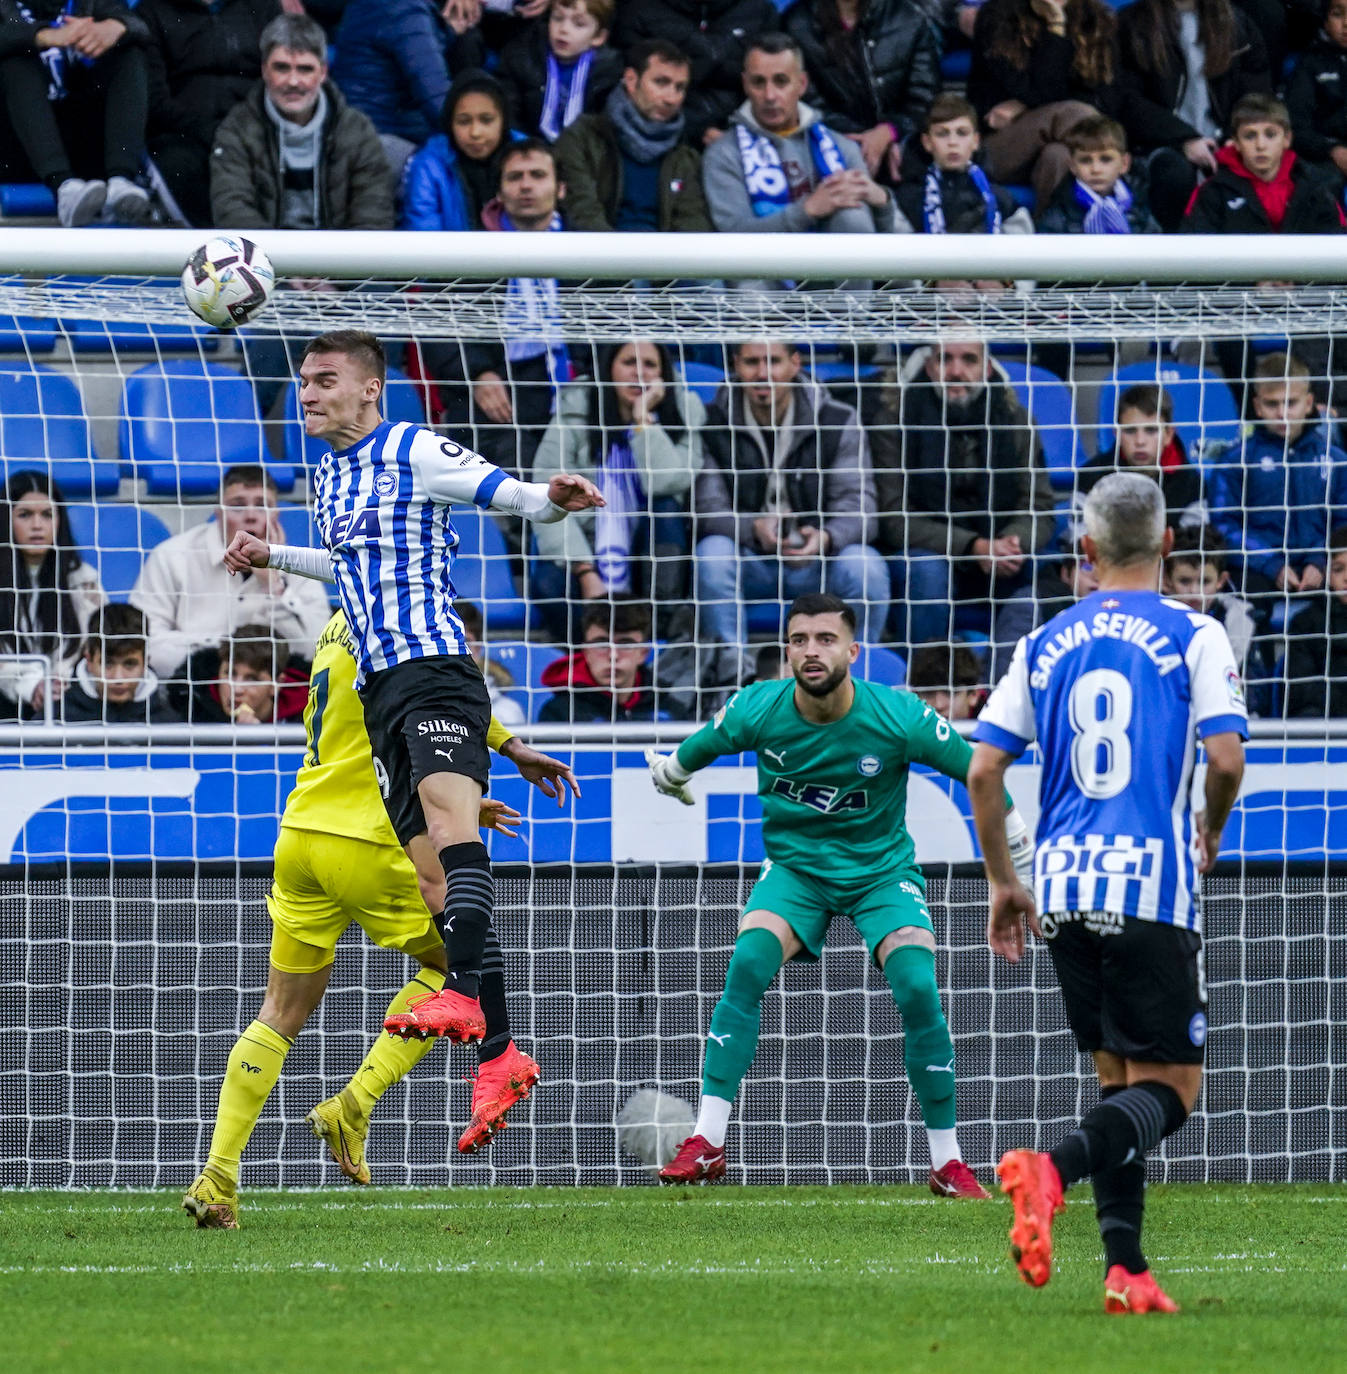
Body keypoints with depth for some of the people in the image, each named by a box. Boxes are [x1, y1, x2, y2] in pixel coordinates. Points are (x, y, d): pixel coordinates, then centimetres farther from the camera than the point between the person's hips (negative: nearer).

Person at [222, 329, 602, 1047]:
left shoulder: (416, 450, -3)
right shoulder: (328, 474, 21)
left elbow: (516, 496, -8)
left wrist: (553, 499, -29)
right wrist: (273, 556, 41)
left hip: (432, 660, -8)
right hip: (376, 684, 8)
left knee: (447, 806, -28)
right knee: (424, 860, 3)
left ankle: (462, 992, -42)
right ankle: (496, 1046, 5)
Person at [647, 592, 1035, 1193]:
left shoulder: (899, 716, -21)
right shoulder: (756, 710, -15)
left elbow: (978, 770, -6)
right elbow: (700, 747, 8)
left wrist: (1014, 832, 4)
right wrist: (669, 772, 26)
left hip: (882, 868, -1)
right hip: (794, 867, 1)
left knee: (917, 987, -22)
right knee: (748, 964, -25)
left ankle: (948, 1162, -6)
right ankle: (706, 1144, -21)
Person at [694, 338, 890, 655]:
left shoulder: (840, 422, -5)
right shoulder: (714, 424, -6)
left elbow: (856, 503, -13)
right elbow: (708, 509, -13)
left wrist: (826, 537, -37)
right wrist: (755, 529, -36)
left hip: (817, 560, 0)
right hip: (750, 562, 0)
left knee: (864, 566, -30)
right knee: (713, 553, -32)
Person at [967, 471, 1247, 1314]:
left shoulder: (1047, 645, 10)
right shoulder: (1194, 637, -2)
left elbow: (984, 769, 7)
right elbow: (1226, 754, -12)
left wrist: (1004, 882, 17)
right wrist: (1210, 833, 9)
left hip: (1065, 890, 5)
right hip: (1151, 887, -5)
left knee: (1120, 1080, 15)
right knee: (1169, 1089, -1)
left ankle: (1126, 1269, 6)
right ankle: (1053, 1169, -28)